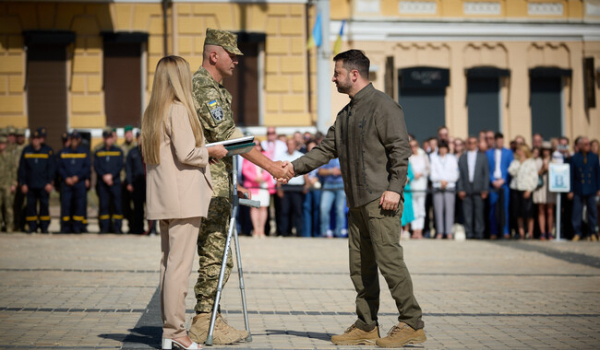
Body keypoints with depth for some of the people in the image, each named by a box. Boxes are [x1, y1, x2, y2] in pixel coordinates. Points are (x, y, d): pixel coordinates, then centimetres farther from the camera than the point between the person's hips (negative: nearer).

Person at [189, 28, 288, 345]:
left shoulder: (214, 88, 20)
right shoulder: (202, 87, -13)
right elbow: (227, 135, -21)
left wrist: (228, 184, 24)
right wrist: (269, 165, -20)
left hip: (216, 187, 10)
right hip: (207, 187, -10)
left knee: (218, 258, 12)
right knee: (213, 258, -6)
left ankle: (211, 320, 17)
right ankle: (203, 325, -1)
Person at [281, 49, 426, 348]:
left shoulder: (382, 105, -6)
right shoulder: (345, 114, 21)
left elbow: (400, 149, -12)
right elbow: (326, 149, 20)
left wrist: (394, 187, -19)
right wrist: (295, 167, 9)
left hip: (381, 199, -9)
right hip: (357, 201, 9)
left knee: (388, 258, -11)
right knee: (360, 265, 8)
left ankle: (412, 325, -5)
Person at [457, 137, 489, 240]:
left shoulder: (482, 157, 10)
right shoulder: (462, 158, 12)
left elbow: (486, 174, 6)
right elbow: (459, 175, 8)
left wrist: (485, 189, -3)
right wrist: (460, 189, -2)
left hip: (478, 189, -1)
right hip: (466, 190, 1)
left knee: (479, 212, -4)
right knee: (467, 213, -2)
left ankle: (479, 233, 1)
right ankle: (469, 233, 3)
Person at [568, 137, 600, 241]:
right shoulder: (574, 158, 3)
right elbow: (571, 175, 2)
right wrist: (571, 190, -2)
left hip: (591, 189, 1)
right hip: (578, 190, -1)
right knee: (577, 212, -2)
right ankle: (577, 233, 6)